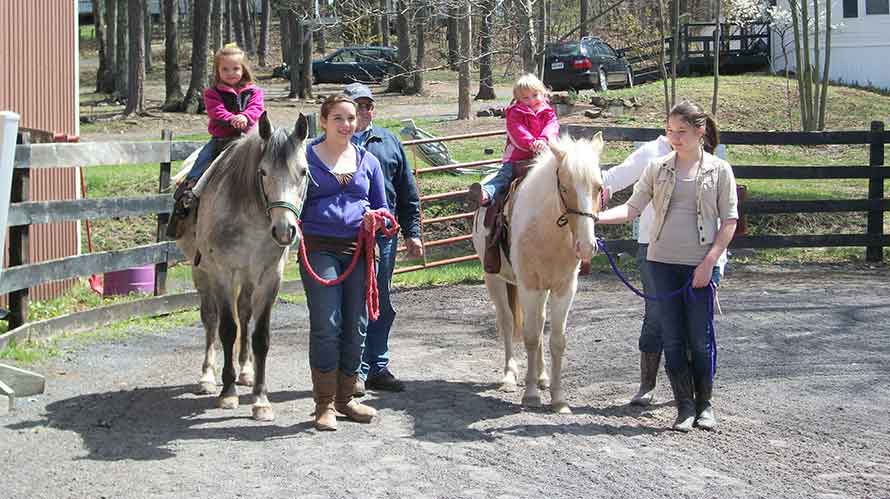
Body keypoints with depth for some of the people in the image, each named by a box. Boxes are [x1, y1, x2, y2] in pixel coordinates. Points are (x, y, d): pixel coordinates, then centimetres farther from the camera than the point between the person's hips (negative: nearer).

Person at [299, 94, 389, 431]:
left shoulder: (368, 161, 13)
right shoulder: (306, 159, 4)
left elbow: (382, 207, 17)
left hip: (358, 249, 4)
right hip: (319, 249, -4)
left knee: (356, 327, 8)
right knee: (326, 325, -8)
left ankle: (345, 398, 23)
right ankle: (325, 405, 3)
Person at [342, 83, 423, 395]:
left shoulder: (389, 142, 12)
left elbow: (408, 193, 14)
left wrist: (412, 233, 9)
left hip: (384, 232, 4)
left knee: (381, 304, 10)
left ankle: (378, 368, 20)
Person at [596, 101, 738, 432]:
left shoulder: (719, 170, 0)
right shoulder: (658, 168, 7)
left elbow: (729, 221, -2)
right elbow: (632, 208, 5)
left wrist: (709, 262, -11)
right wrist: (596, 217, -12)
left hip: (700, 264, -2)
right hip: (662, 261, 3)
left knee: (701, 338, 3)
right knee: (672, 338, 4)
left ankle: (704, 404, 20)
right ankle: (685, 407, 14)